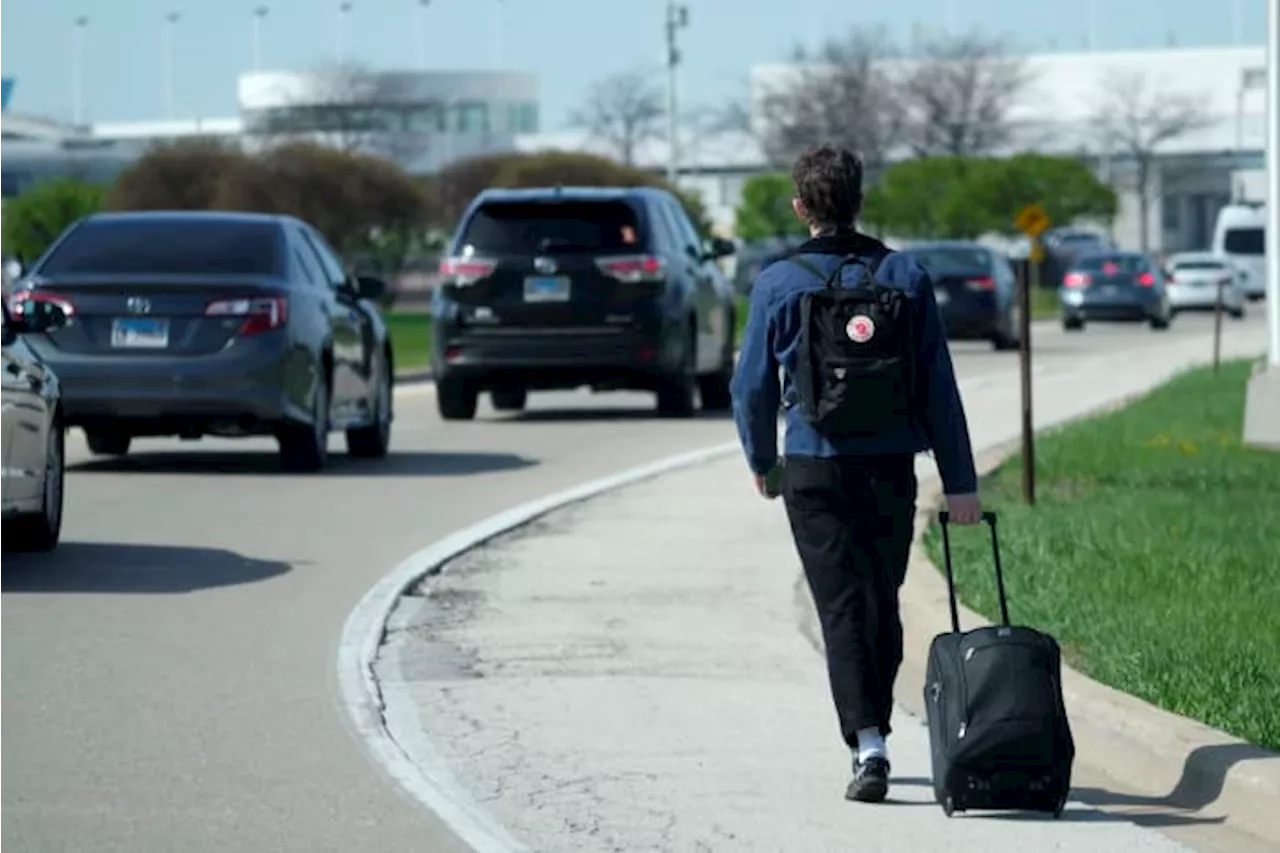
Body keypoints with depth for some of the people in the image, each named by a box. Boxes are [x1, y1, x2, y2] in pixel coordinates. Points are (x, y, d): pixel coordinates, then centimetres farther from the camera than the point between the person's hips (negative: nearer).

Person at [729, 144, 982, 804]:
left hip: (814, 471, -2)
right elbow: (938, 385, 1)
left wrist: (762, 463, 19)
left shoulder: (778, 285, -4)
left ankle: (868, 745, -17)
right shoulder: (905, 277, 1)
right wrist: (960, 481, 4)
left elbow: (752, 387, 2)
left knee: (841, 611, -3)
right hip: (892, 467, 2)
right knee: (883, 607, 16)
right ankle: (872, 733, 26)